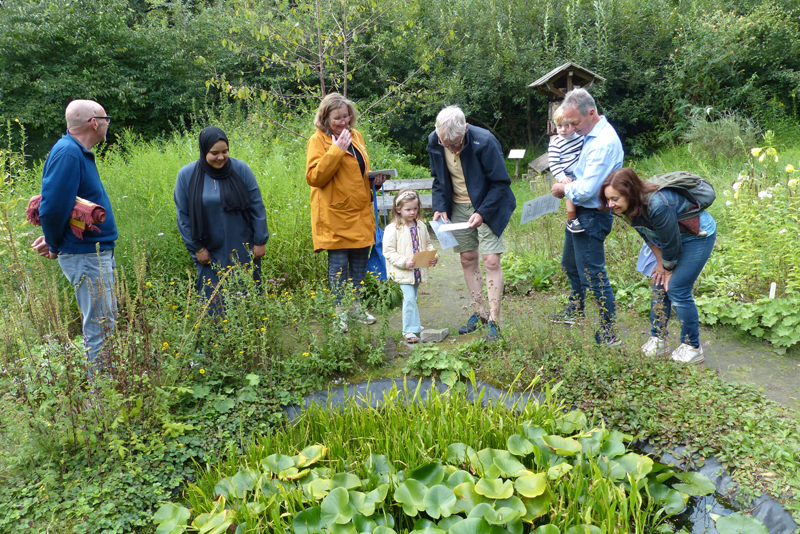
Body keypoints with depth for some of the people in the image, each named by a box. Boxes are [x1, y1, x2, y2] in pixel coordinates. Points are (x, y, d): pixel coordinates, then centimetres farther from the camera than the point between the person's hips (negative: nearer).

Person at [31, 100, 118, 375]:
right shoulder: (67, 153, -19)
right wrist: (55, 245, -8)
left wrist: (54, 239, 14)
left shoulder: (78, 152, 13)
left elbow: (54, 207, 21)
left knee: (105, 321, 17)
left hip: (97, 252, 10)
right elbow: (52, 206, -23)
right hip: (85, 256, -10)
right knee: (99, 327, -2)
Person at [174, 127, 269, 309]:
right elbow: (183, 216, 2)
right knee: (213, 302, 3)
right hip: (210, 254, 0)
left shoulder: (241, 169, -6)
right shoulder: (186, 175, -4)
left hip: (243, 251, 0)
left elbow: (257, 207, -1)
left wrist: (260, 241, -1)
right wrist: (196, 248, 1)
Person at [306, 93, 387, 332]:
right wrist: (336, 150, -20)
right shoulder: (318, 140, -6)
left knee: (360, 260, 11)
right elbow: (314, 177, -17)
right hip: (335, 215, -6)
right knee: (338, 262, -3)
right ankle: (339, 310, 10)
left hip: (360, 213, 6)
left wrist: (374, 178, 7)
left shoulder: (356, 136, 14)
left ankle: (356, 305, 26)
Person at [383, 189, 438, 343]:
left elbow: (427, 244, 16)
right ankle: (409, 330, -3)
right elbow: (388, 251, -13)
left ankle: (414, 325, 30)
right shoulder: (392, 229, -12)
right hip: (403, 272, -5)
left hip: (418, 271, 6)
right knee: (409, 298, -11)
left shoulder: (421, 226, 7)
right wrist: (404, 262, -23)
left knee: (412, 298, 17)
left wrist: (433, 257, -3)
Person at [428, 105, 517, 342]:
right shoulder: (434, 142, -9)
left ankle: (493, 321, -1)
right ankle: (479, 313, 24)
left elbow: (501, 182, -17)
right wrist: (440, 207, -8)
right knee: (467, 259, 10)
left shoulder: (484, 142, -25)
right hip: (457, 207, 5)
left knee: (491, 261, -9)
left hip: (487, 207, -5)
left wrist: (482, 213, -24)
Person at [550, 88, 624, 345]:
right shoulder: (590, 134, 7)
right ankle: (575, 311, 46)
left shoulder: (604, 143, -25)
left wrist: (564, 189, -10)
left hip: (592, 216, -11)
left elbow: (586, 189, -29)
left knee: (593, 275, -4)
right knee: (570, 265, 25)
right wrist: (567, 185, 2)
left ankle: (610, 333, 8)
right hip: (578, 212, 11)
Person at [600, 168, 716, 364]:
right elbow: (648, 235, 2)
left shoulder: (657, 205, -39)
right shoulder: (628, 207, -14)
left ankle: (692, 349, 4)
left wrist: (668, 269, -10)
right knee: (659, 285, 6)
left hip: (699, 236, -8)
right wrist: (660, 262, 0)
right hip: (675, 237, 8)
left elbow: (671, 243, -26)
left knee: (676, 290, -10)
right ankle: (657, 342, 17)